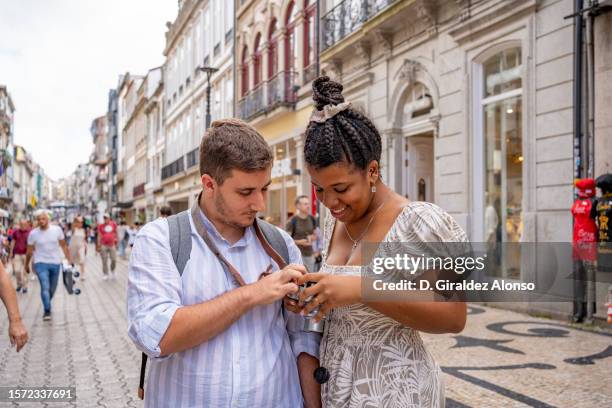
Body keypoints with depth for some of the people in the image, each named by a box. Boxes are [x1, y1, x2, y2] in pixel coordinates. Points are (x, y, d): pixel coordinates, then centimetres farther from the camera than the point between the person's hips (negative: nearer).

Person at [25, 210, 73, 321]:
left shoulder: (57, 230, -3)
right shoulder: (33, 233, -5)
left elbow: (64, 246, 5)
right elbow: (29, 251, 5)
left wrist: (69, 259, 2)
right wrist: (26, 265, 12)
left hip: (55, 263, 2)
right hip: (41, 263, -2)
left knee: (52, 289, 12)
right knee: (45, 287, -17)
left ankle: (47, 305, 36)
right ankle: (47, 311, -12)